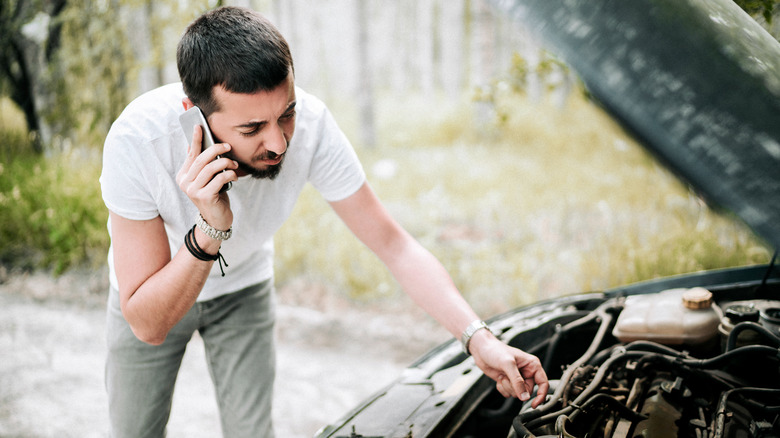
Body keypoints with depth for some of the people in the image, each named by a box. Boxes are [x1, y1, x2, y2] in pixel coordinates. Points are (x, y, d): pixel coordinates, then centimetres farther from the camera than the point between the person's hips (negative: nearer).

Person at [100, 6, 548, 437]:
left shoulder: (311, 125, -33)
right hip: (153, 292, -1)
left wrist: (478, 336, -35)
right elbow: (147, 325, -34)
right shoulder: (137, 141, -38)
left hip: (242, 288, 1)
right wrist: (210, 230, -49)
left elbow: (395, 244, -25)